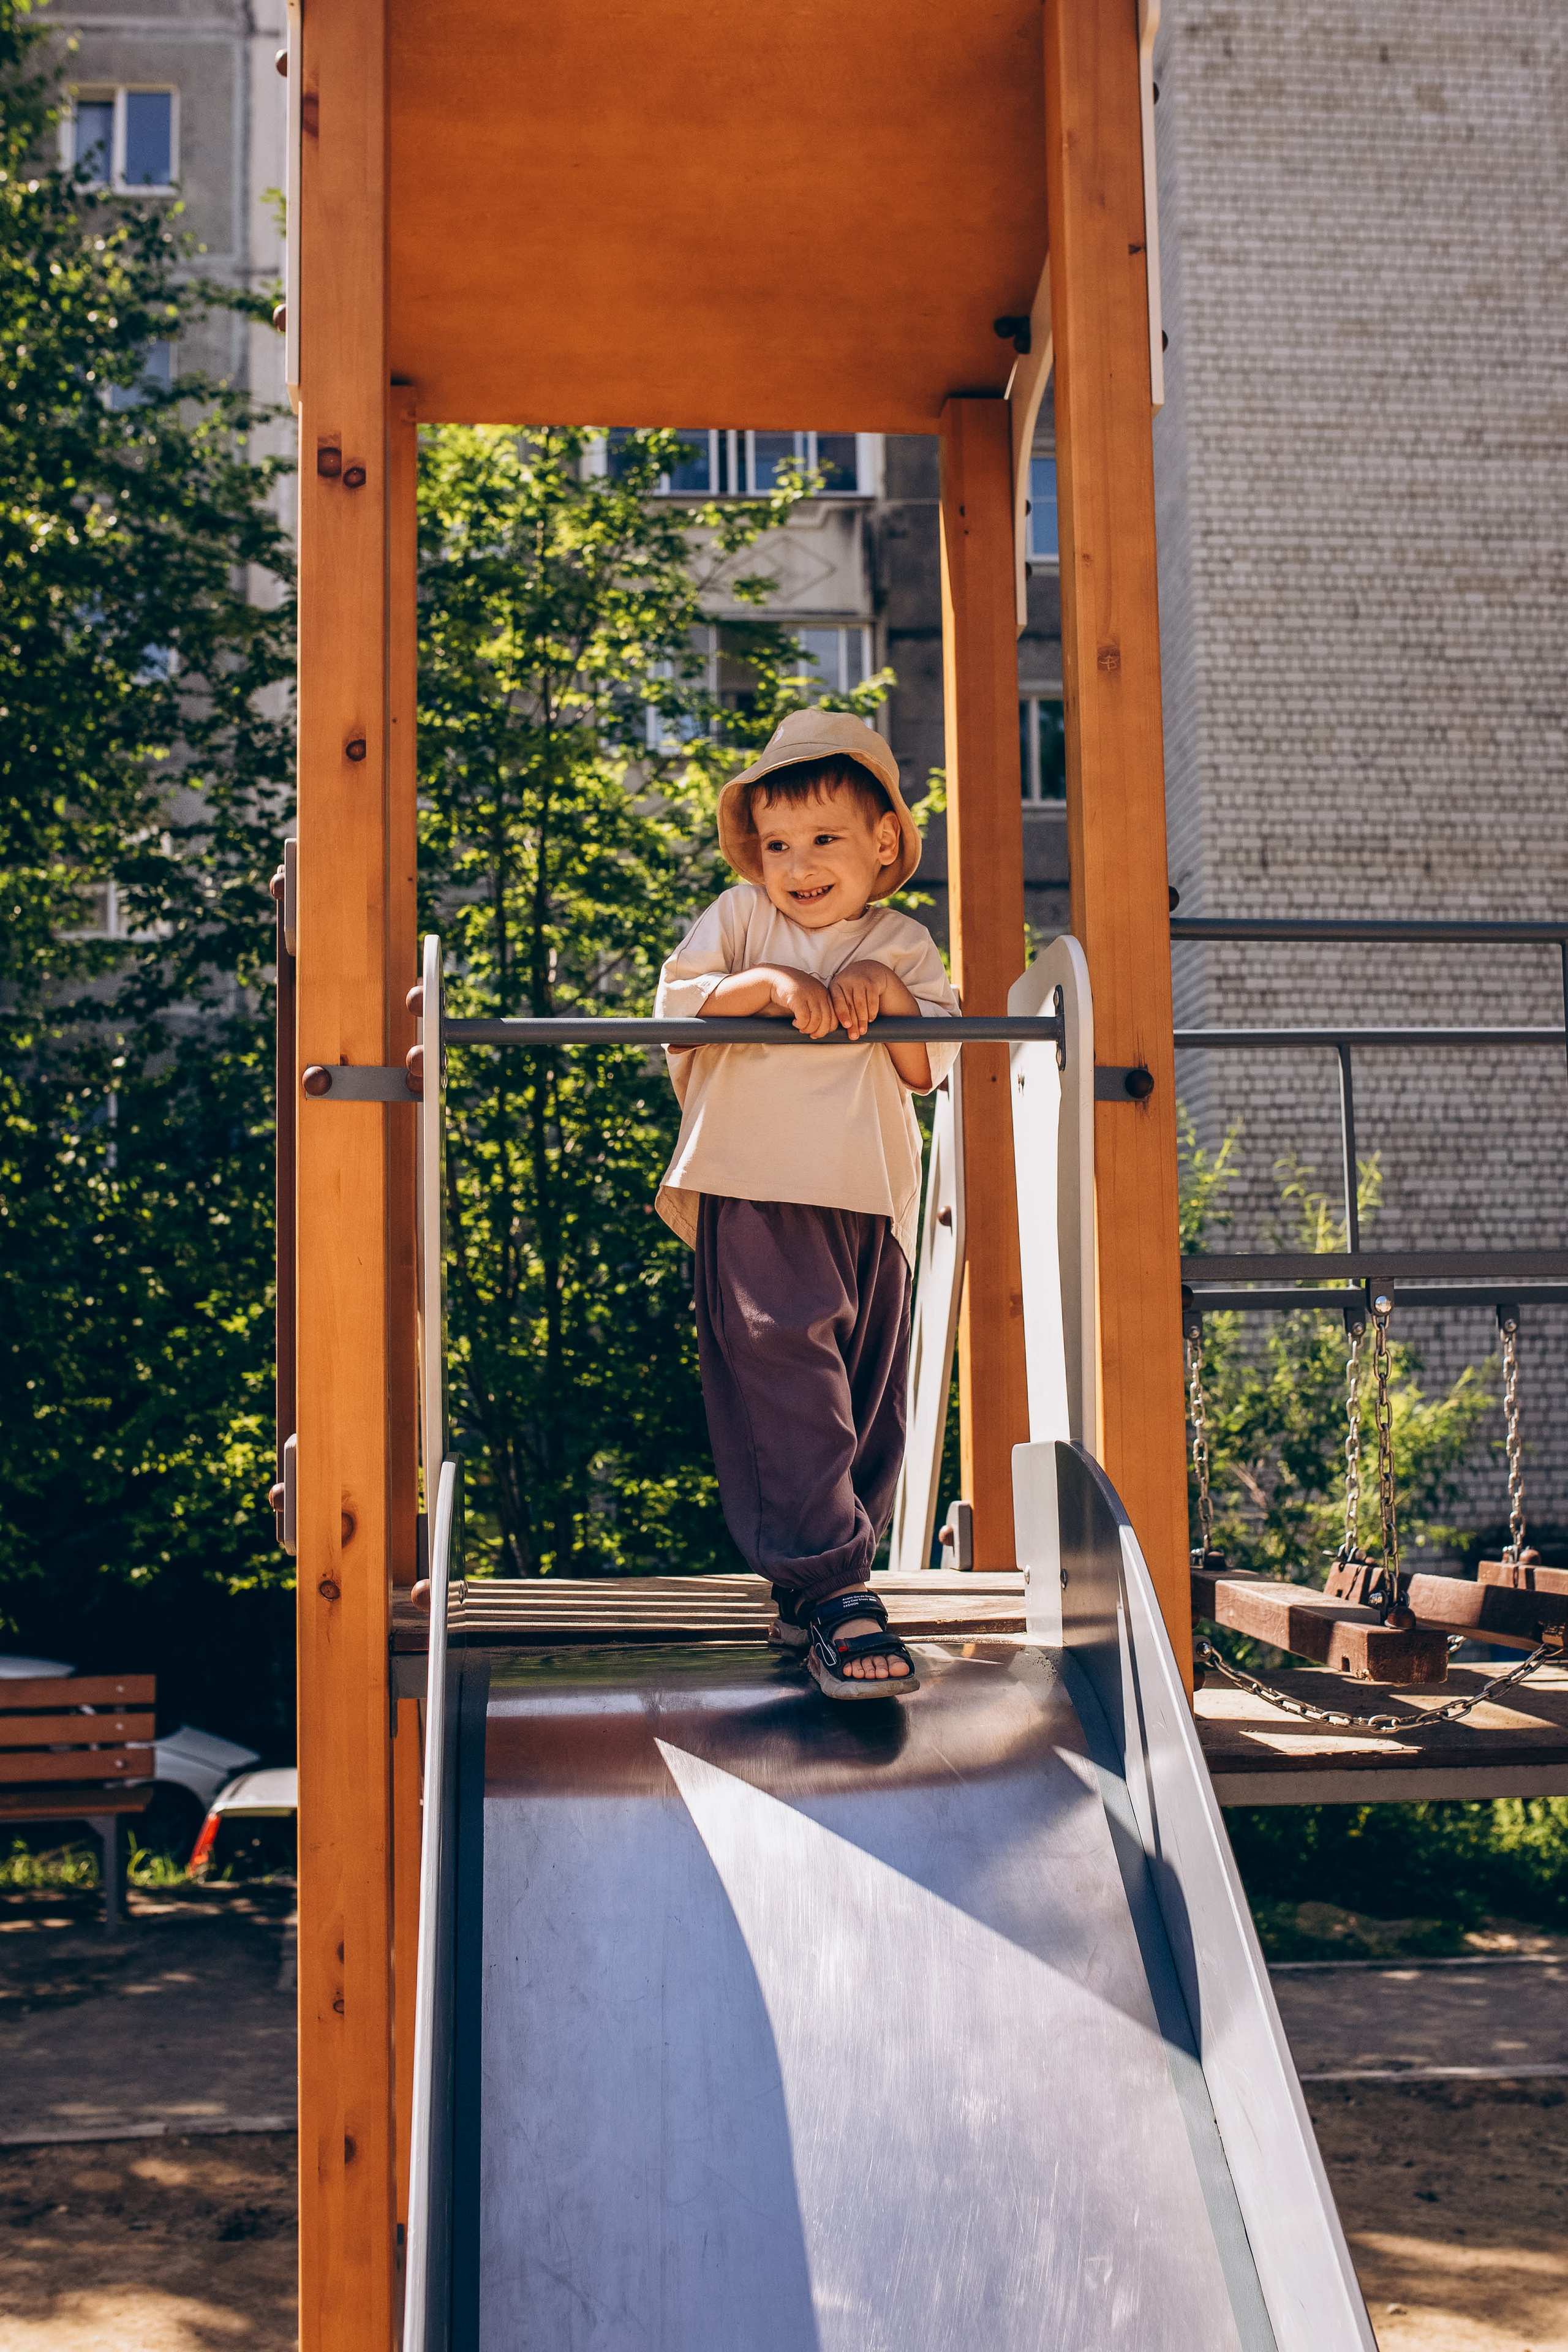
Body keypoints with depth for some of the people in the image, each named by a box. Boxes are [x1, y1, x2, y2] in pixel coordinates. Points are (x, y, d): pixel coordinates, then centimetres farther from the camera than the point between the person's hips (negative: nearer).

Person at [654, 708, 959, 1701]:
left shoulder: (904, 946, 15)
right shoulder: (739, 920, 10)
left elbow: (931, 1067, 6)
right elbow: (675, 1004, -2)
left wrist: (886, 992, -9)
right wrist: (772, 985, -14)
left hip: (871, 1205, 4)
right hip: (754, 1195, -3)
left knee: (868, 1394, 4)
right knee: (785, 1376, -16)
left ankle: (811, 1580, 18)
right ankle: (832, 1591, -16)